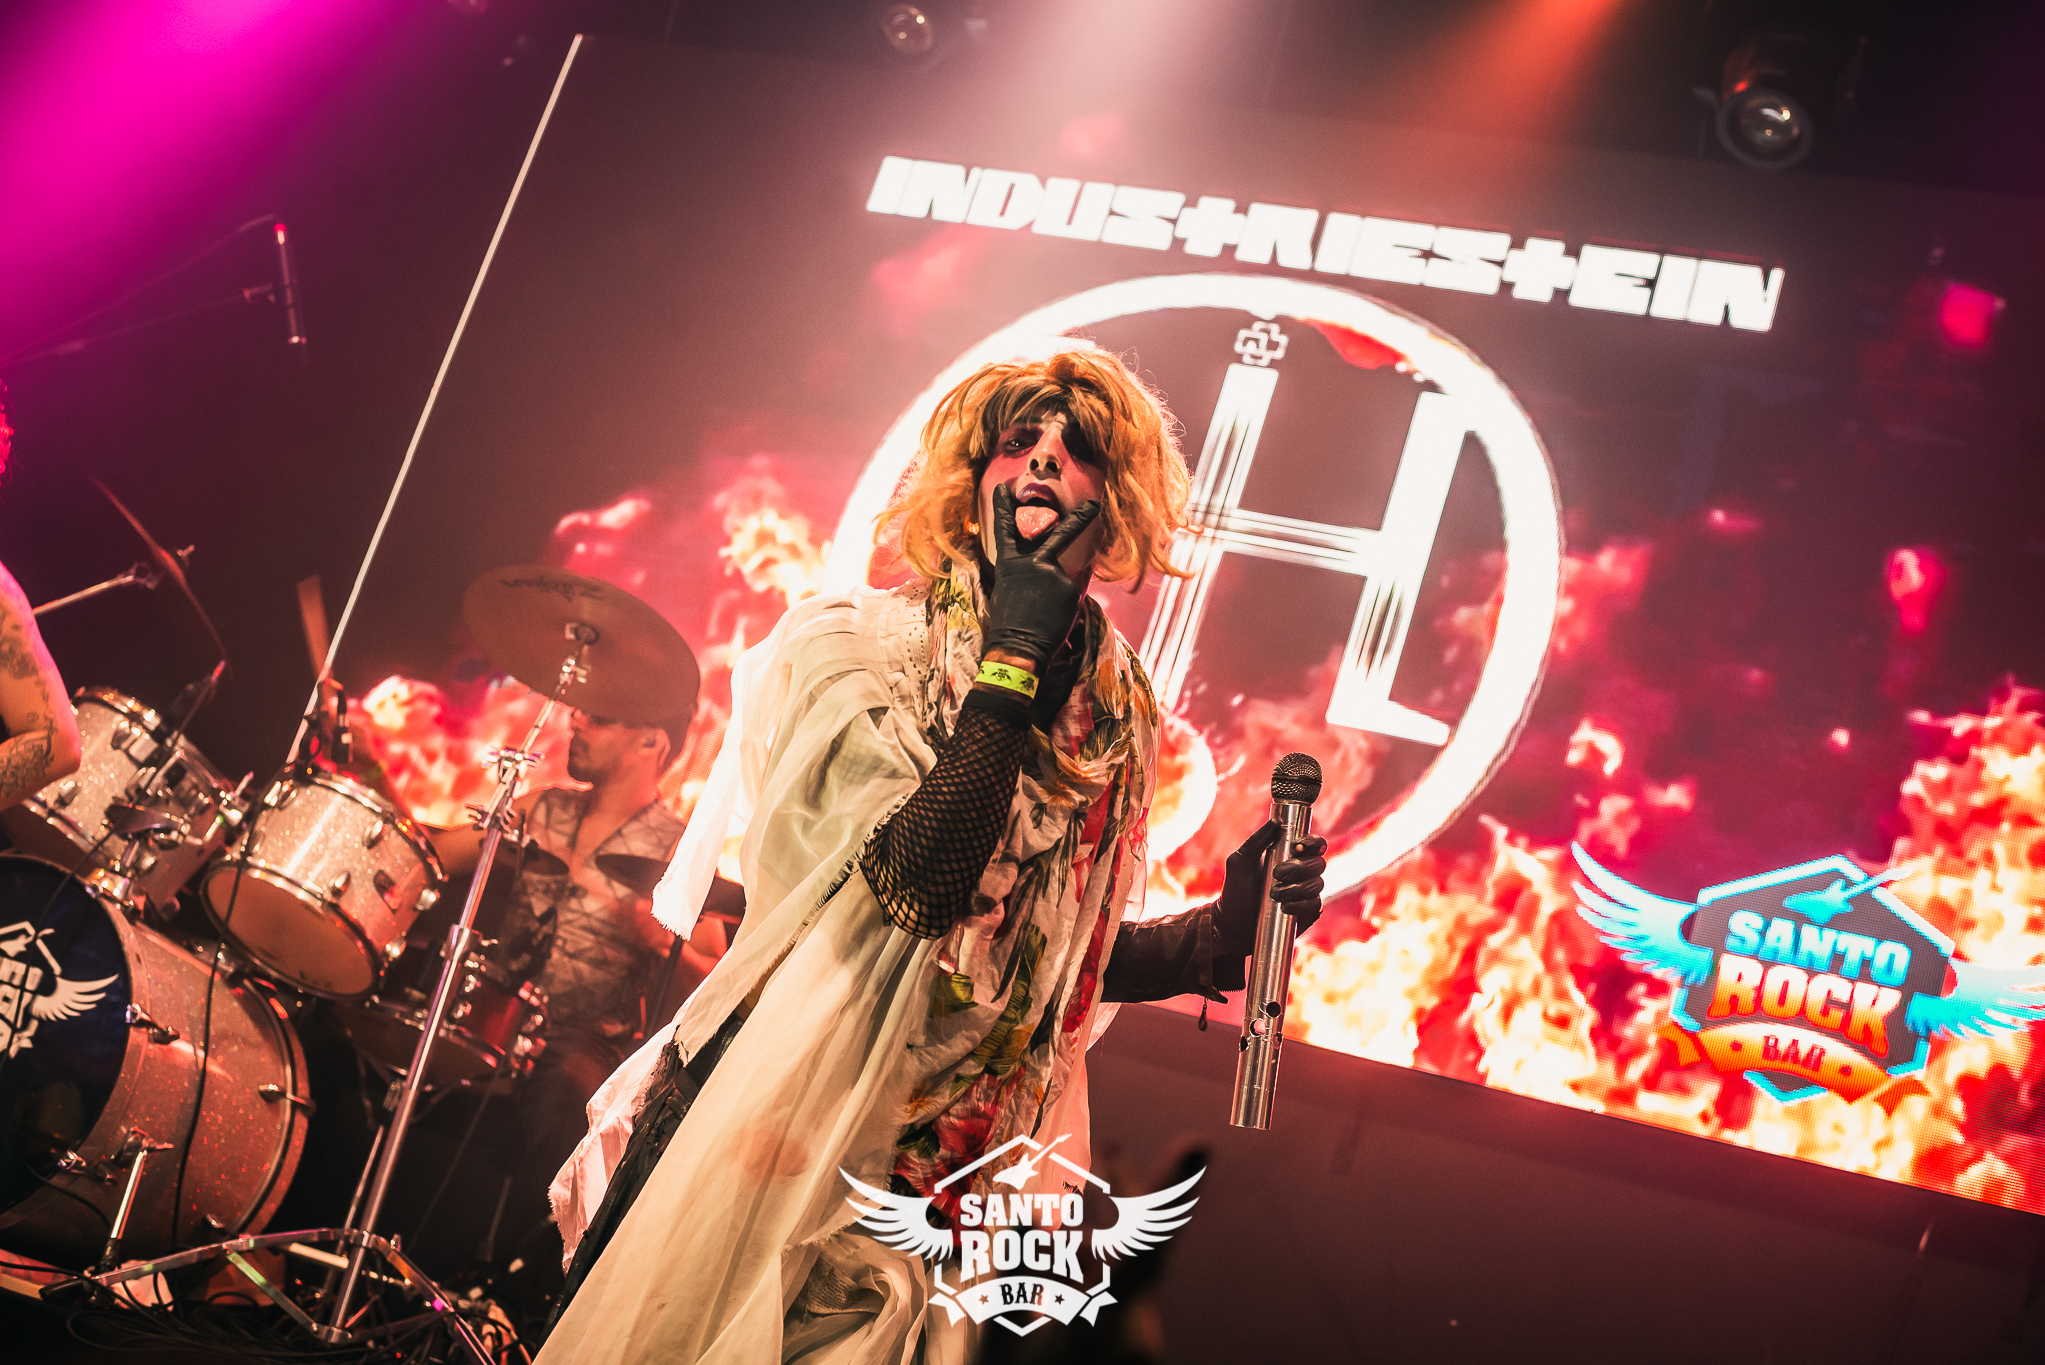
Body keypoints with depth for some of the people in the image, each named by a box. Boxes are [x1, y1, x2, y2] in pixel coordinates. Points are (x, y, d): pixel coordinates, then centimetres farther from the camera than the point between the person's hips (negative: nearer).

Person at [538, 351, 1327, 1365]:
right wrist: (1012, 664, -19)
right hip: (777, 1116, -4)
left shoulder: (1116, 717, 6)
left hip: (939, 1164, 4)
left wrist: (1222, 935, -1)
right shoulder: (858, 645, -8)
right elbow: (914, 883, -23)